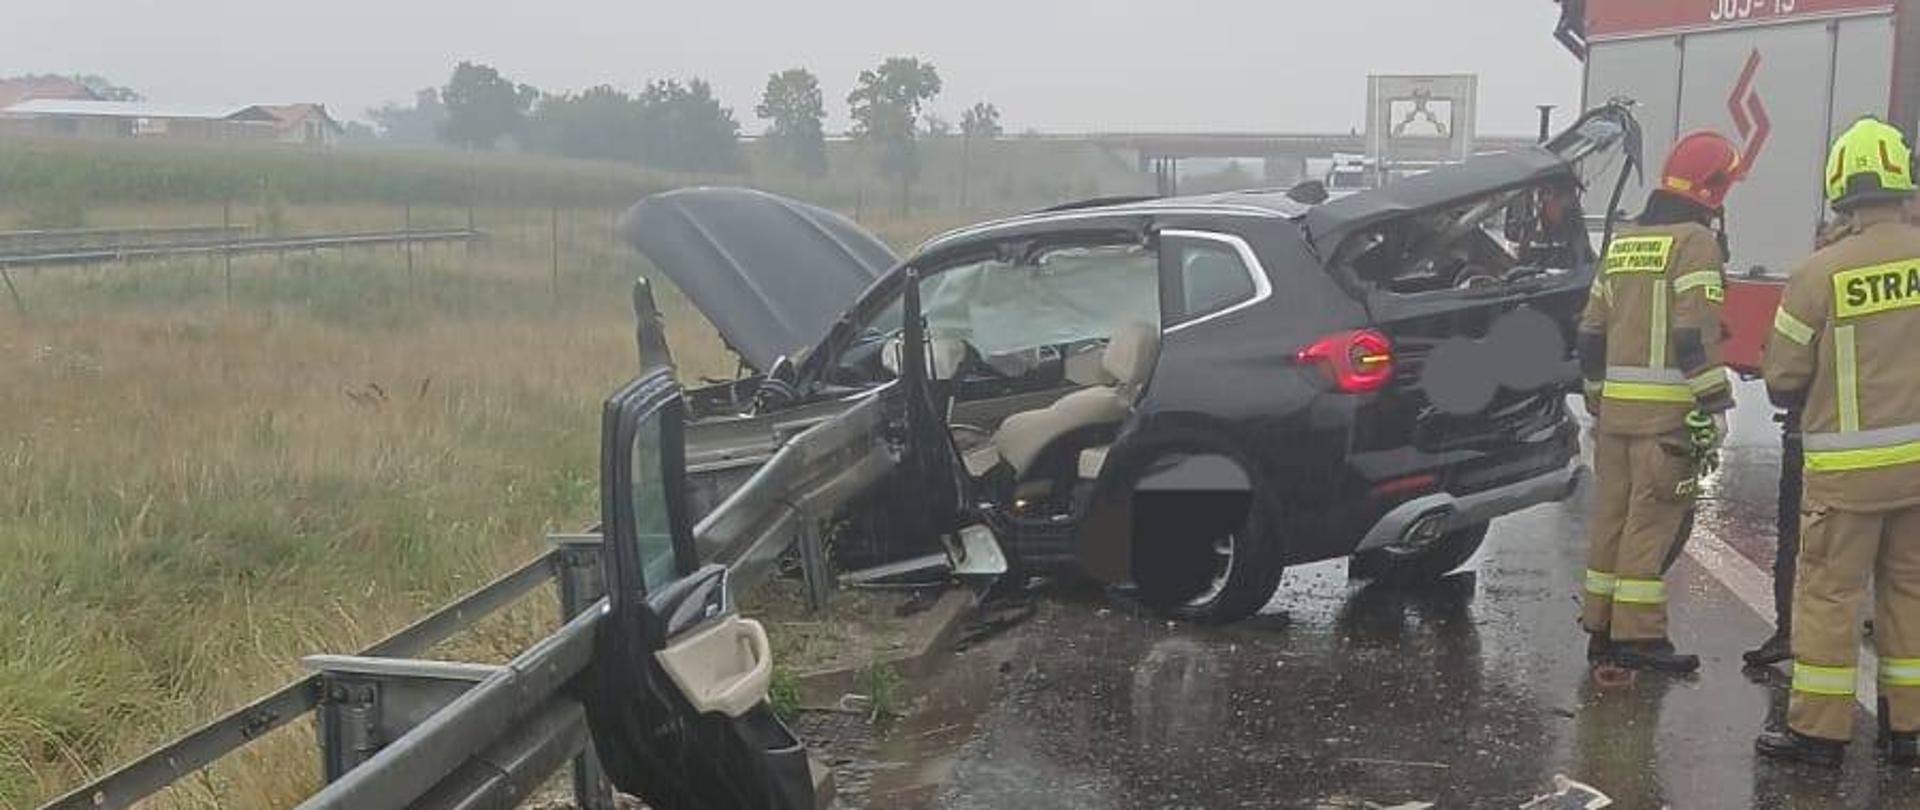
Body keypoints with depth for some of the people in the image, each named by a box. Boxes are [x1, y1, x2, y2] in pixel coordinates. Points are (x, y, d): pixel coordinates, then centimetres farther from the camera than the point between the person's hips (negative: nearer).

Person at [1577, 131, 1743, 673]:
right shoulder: (1695, 241, -8)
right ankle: (1637, 634, -3)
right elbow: (1697, 333, -16)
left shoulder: (1623, 242, 17)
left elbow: (1592, 329, 19)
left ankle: (1601, 627, 17)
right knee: (1655, 518, -4)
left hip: (1615, 405, 8)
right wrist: (1714, 404, -14)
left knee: (1614, 513, 12)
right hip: (1667, 410, -7)